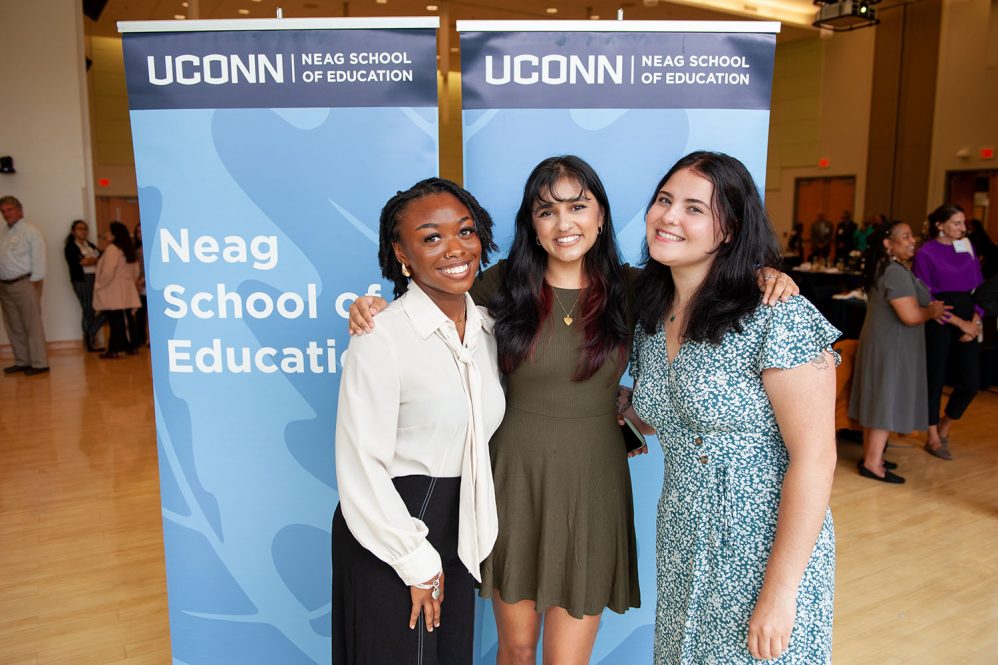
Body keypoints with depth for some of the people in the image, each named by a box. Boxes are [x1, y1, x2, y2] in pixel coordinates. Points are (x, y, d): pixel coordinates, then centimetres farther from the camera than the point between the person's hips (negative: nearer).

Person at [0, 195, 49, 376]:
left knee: (32, 325, -6)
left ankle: (39, 363, -3)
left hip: (24, 284, -8)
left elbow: (38, 257, -10)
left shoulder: (30, 230, -5)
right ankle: (22, 361, 20)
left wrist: (35, 282, -15)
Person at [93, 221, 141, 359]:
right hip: (125, 291, 9)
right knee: (126, 318, 11)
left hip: (113, 292, -8)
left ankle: (114, 350, -6)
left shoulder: (112, 248, -14)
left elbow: (107, 272, -20)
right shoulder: (128, 249, 14)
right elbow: (136, 271, 18)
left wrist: (99, 285, -8)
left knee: (116, 320, -8)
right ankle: (131, 346, 14)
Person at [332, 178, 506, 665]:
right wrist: (418, 562, -13)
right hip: (389, 527, -6)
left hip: (458, 529, 7)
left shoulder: (486, 325, 1)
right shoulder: (381, 337, -21)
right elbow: (361, 466, -20)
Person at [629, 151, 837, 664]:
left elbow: (814, 459, -20)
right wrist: (631, 411, -2)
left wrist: (779, 591, -19)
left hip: (765, 553, -6)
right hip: (682, 552, 7)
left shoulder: (777, 318, -19)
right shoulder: (650, 318, 2)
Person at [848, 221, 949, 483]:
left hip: (881, 342, 10)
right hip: (892, 346, -10)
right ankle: (872, 464, 1)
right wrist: (932, 311, -6)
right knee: (888, 401, -4)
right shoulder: (896, 272, -21)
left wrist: (928, 308, 10)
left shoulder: (882, 267, 11)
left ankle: (870, 455, 23)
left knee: (876, 399, 14)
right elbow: (910, 316, -26)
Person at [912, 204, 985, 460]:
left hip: (968, 322, 5)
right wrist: (959, 322, -12)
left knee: (971, 382, 2)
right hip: (938, 322, -5)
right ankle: (932, 438, 18)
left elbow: (979, 287, 10)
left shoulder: (967, 247, 9)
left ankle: (944, 428, 27)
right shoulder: (926, 253, -6)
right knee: (935, 379, 3)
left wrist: (976, 320, -4)